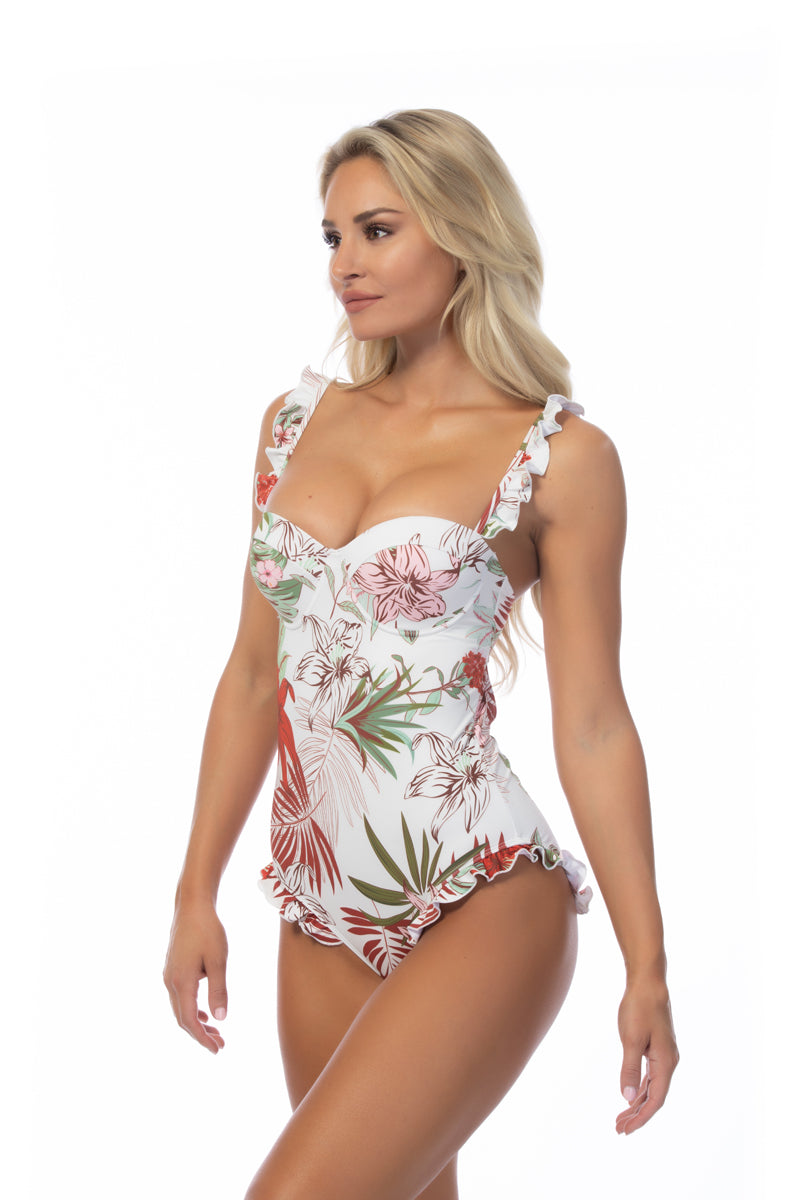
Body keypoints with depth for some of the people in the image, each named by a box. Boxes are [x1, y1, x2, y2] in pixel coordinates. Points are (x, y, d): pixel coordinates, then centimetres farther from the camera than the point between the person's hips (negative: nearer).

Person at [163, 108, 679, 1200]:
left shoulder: (560, 456, -5)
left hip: (481, 902, -6)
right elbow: (255, 671, 13)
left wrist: (647, 967, -2)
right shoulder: (298, 422, 9)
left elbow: (593, 724, -4)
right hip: (325, 903, 6)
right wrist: (198, 891, 13)